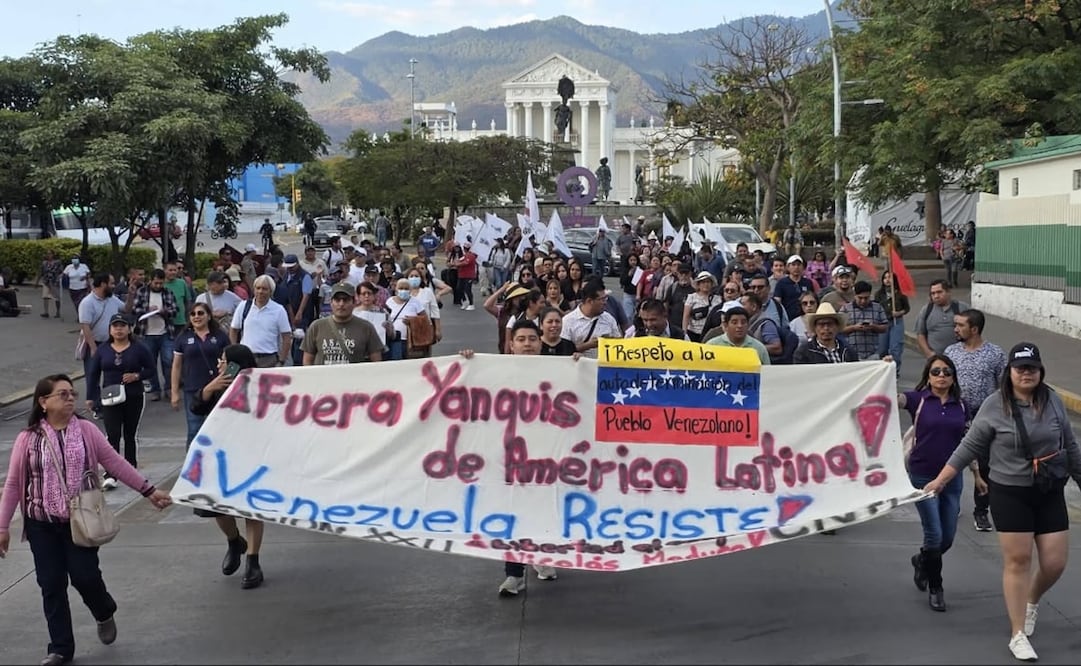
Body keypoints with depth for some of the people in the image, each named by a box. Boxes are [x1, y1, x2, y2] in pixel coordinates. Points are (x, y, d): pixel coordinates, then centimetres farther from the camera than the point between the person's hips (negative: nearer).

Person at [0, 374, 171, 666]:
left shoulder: (86, 431, -2)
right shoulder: (28, 438, -4)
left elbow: (116, 463, 3)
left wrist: (149, 490, 2)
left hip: (80, 520, 0)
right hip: (42, 524, 0)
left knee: (84, 576, -5)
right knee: (51, 585, 3)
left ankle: (105, 614, 30)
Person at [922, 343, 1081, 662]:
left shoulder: (1053, 401, -1)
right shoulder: (995, 405, -9)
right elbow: (969, 447, -3)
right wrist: (941, 479, -5)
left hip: (1050, 493, 3)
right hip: (1009, 494, -3)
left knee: (1054, 563, 4)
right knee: (1017, 561, -1)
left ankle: (1032, 601, 37)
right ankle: (1018, 635, 11)